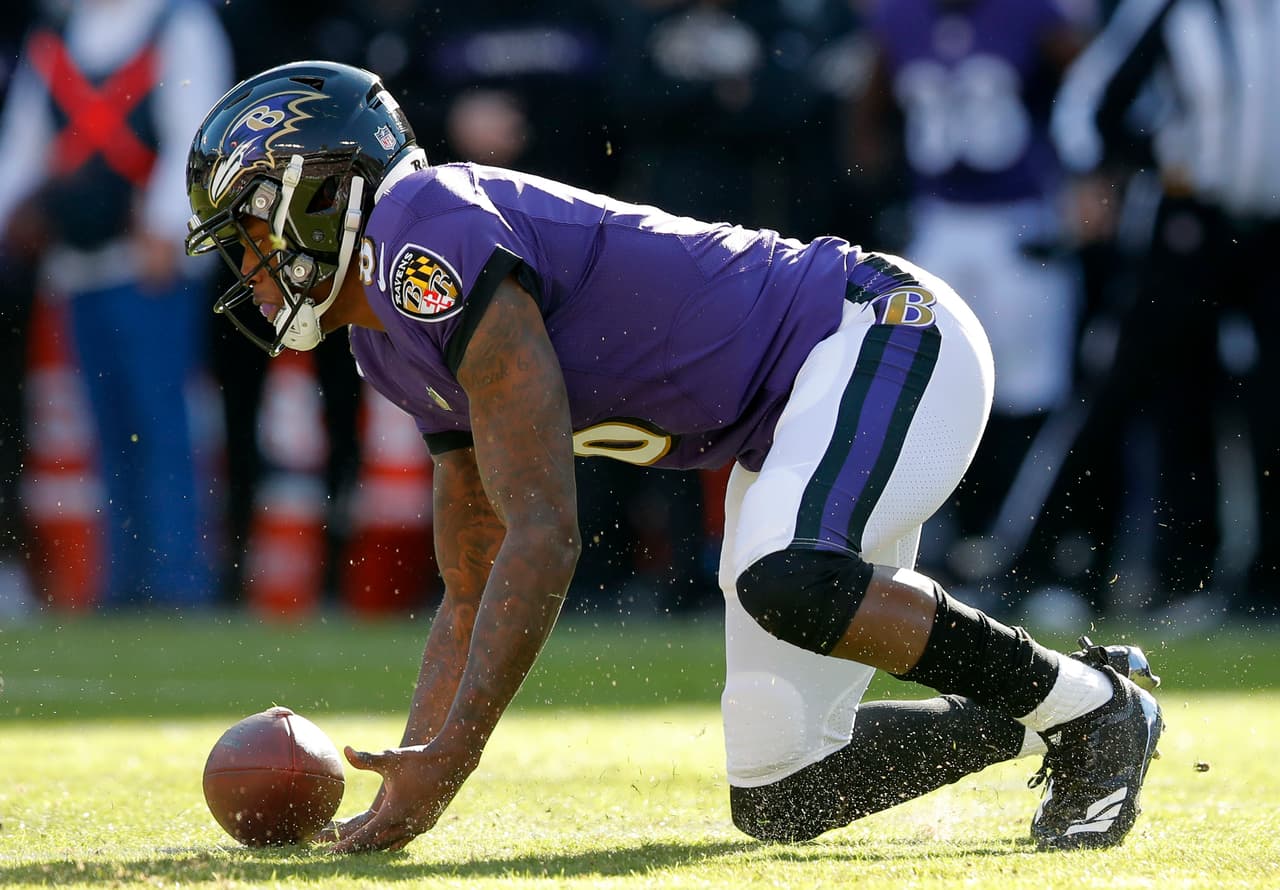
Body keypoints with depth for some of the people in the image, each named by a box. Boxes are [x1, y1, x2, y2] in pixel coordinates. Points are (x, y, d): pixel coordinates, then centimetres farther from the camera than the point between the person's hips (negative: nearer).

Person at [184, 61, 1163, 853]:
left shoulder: (426, 233, -19)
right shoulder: (396, 346, 11)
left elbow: (544, 535, -25)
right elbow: (474, 598, 18)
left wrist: (449, 757, -25)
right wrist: (405, 794, 6)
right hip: (788, 431, 9)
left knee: (787, 582, -38)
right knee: (777, 801, 2)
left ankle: (1091, 705, -16)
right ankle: (1038, 718, 19)